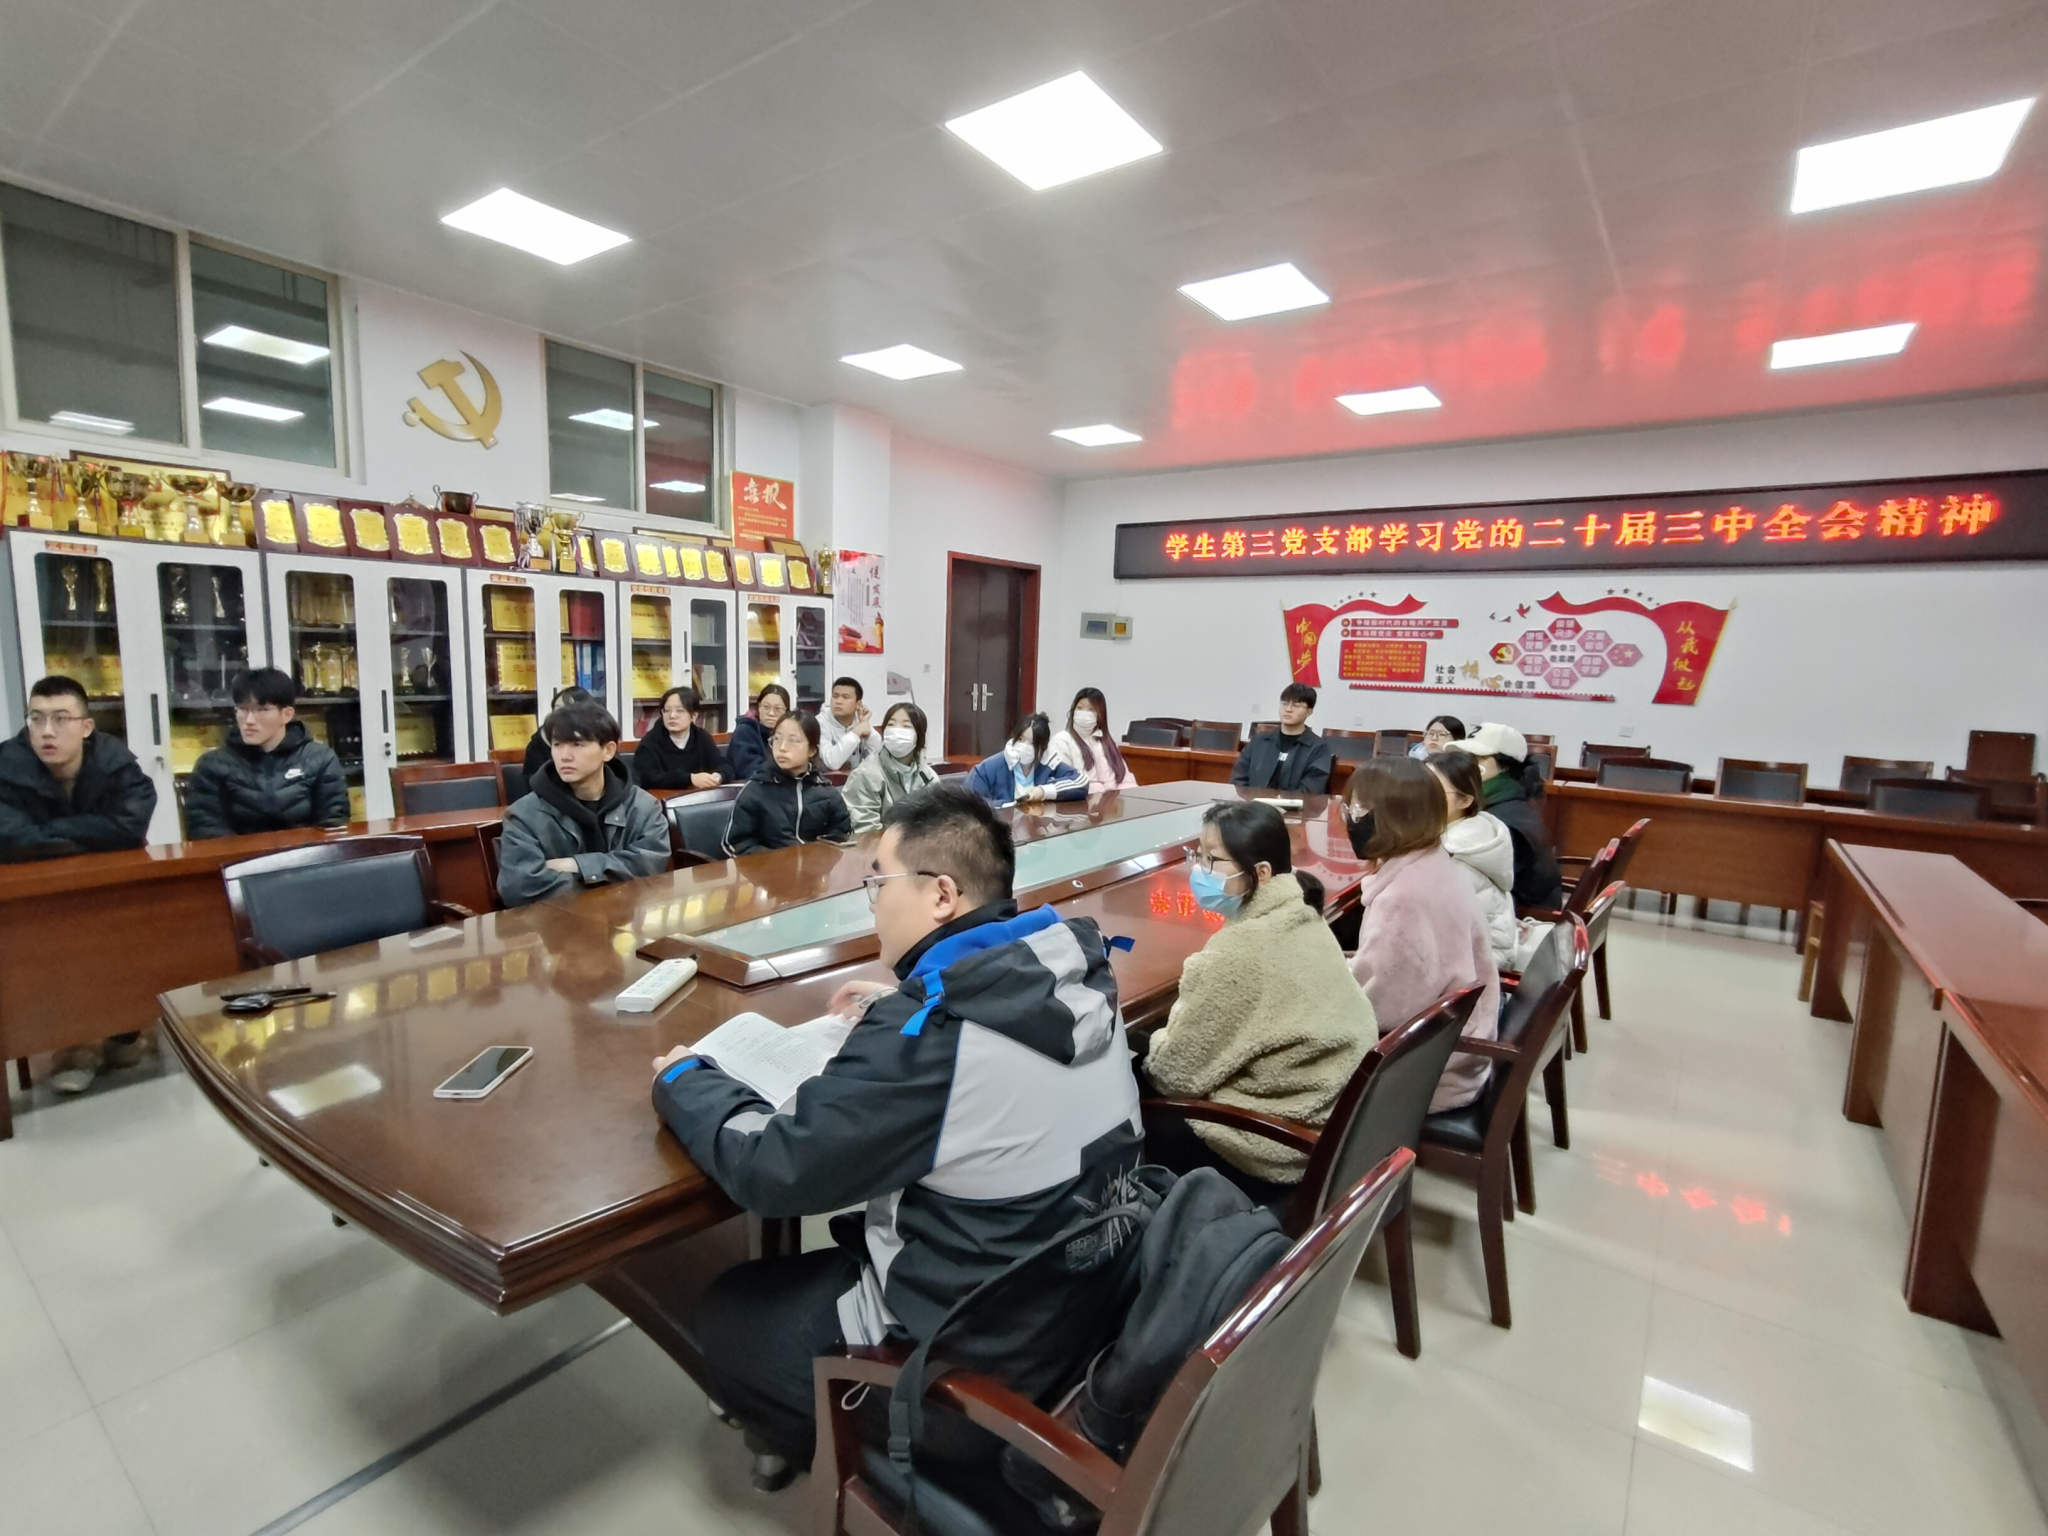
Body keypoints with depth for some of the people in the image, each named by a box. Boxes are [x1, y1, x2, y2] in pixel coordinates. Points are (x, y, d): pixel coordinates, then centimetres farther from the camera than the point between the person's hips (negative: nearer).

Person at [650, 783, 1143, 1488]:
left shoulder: (925, 1033, -32)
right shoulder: (1078, 974, -9)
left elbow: (769, 1170, -21)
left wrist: (682, 1079, -4)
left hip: (983, 1359, -7)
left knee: (726, 1313, 15)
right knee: (832, 1249, 27)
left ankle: (803, 1441, 38)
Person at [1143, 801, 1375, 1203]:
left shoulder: (1236, 953, -27)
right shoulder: (1303, 917, -2)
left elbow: (1178, 1072, -18)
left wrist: (1156, 1041, 1)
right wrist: (1172, 1034, 7)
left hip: (1281, 1148, -8)